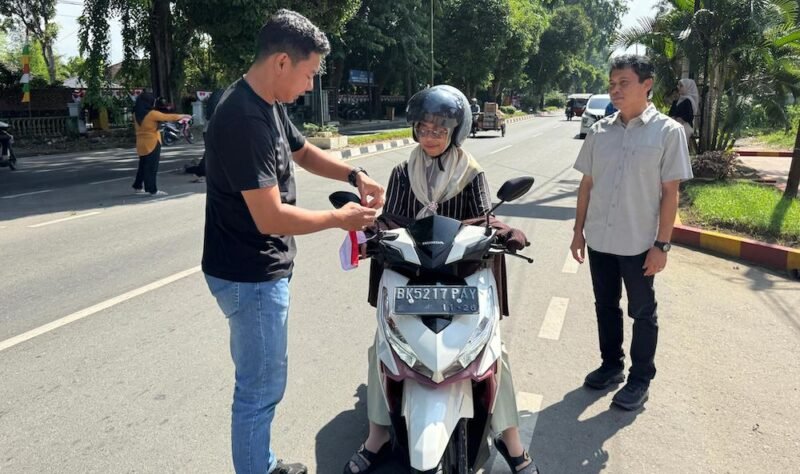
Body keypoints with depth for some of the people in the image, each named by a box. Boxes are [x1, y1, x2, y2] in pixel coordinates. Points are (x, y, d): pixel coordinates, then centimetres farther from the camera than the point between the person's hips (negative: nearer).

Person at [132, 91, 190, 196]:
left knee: (143, 166, 16)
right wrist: (183, 116, 3)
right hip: (152, 144, -7)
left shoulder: (136, 114, 5)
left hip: (141, 144, 7)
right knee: (152, 167, -2)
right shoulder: (152, 114, -16)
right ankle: (153, 190, 3)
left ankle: (137, 187, 22)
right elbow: (169, 117, -9)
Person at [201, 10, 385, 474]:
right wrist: (340, 218, -15)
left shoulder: (270, 105, 5)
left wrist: (355, 175, 3)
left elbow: (304, 152, 20)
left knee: (262, 380, 23)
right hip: (250, 278, -10)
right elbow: (270, 217, -28)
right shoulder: (244, 119, -26)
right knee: (261, 388, 5)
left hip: (264, 270, 10)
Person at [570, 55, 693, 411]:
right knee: (606, 306, 16)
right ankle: (611, 365, 34)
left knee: (642, 313, 9)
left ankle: (640, 379, 24)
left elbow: (670, 192, -8)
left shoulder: (667, 131, -7)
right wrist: (579, 230, 7)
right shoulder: (600, 131, 4)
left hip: (639, 243, -4)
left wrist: (661, 244, -11)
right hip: (600, 240, 4)